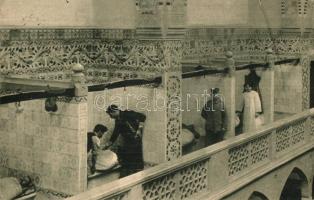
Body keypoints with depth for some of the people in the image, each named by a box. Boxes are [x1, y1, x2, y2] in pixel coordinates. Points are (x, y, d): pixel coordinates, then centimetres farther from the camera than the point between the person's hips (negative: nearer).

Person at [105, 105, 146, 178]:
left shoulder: (127, 114, -10)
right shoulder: (117, 121, 14)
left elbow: (142, 116, -14)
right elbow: (115, 134, 20)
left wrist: (139, 129, -20)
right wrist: (107, 145, 20)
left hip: (136, 139, -8)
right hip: (127, 143, 8)